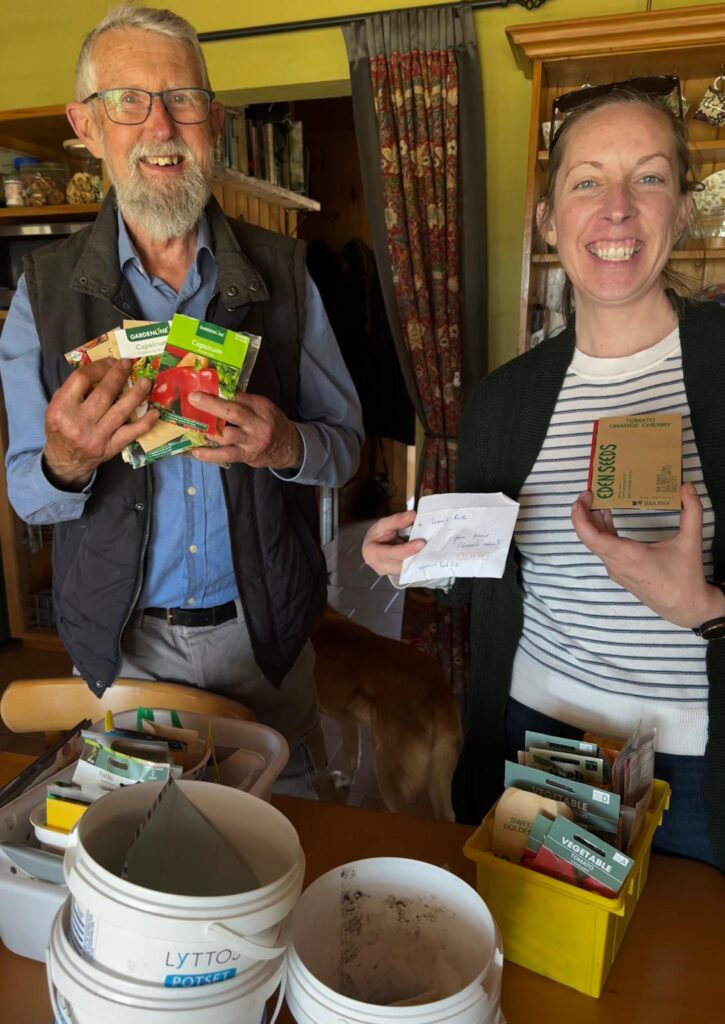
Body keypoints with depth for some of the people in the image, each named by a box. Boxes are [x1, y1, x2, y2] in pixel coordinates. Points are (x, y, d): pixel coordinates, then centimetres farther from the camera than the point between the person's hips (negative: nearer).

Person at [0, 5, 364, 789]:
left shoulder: (282, 271, -5)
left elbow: (345, 443, -2)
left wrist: (287, 446, -25)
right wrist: (66, 463, -27)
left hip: (264, 634, 0)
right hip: (119, 643, 1)